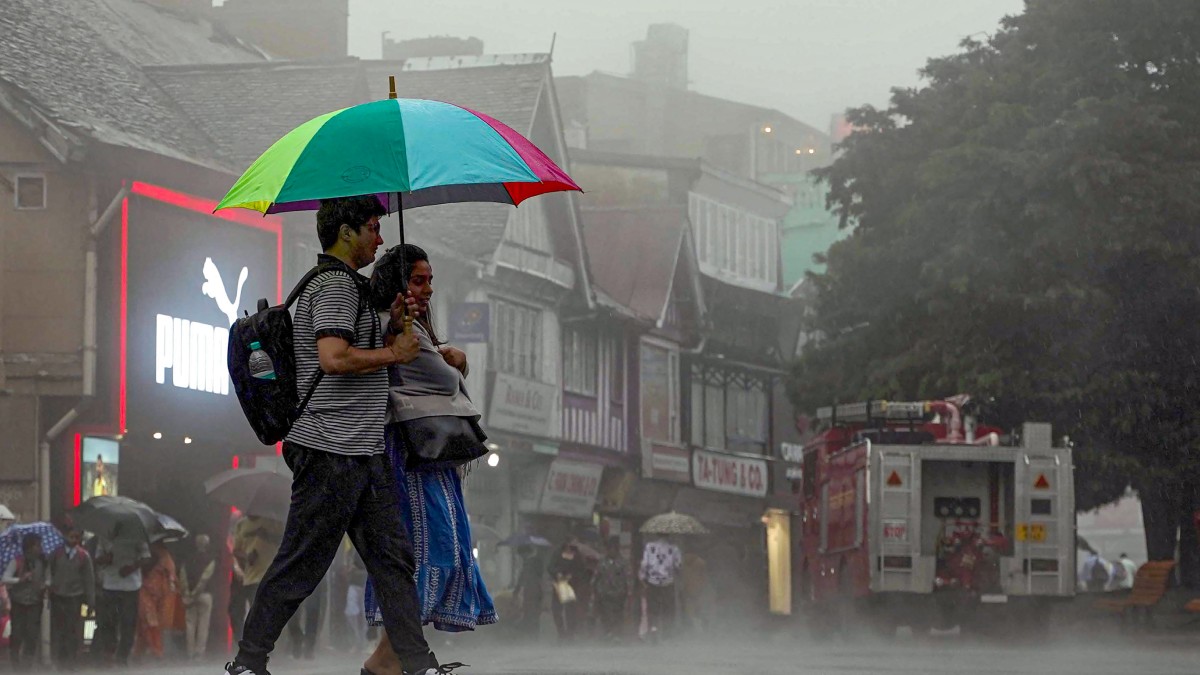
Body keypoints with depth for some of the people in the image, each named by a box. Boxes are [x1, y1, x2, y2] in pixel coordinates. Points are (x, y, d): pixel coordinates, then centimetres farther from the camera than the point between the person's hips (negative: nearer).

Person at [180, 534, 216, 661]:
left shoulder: (188, 559, 6)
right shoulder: (210, 559, -2)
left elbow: (182, 577, -4)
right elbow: (205, 578, -12)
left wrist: (186, 595, -5)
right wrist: (194, 593, -9)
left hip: (189, 595, 3)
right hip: (204, 594, -3)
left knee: (190, 624, 6)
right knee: (203, 625, 0)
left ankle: (191, 652, 4)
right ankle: (199, 652, -6)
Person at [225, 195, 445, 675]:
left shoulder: (348, 285, 21)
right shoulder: (333, 285, -12)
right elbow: (334, 358, -25)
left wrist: (393, 326, 12)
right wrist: (394, 353, -13)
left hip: (364, 448, 10)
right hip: (331, 449, -10)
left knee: (392, 556, 7)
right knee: (301, 562, -5)